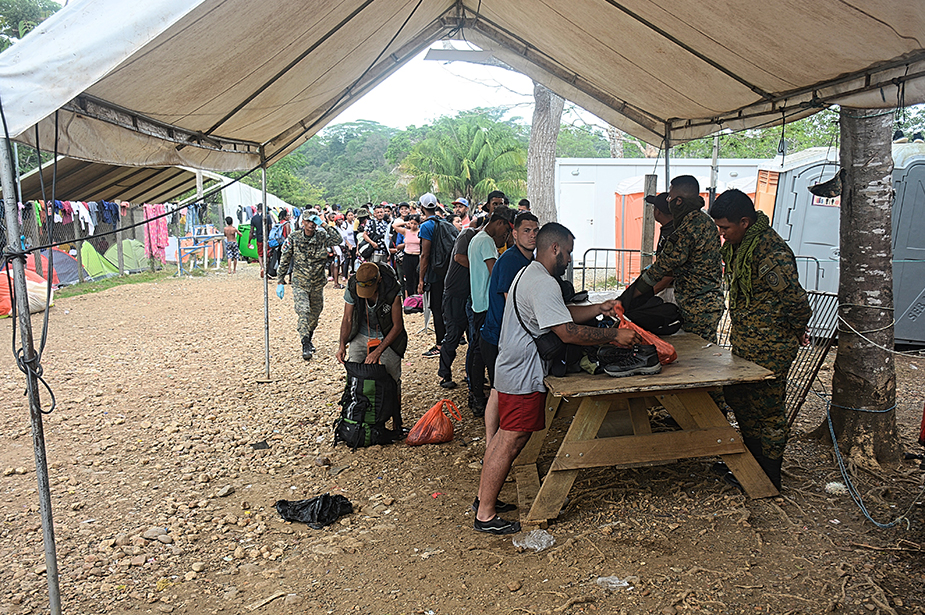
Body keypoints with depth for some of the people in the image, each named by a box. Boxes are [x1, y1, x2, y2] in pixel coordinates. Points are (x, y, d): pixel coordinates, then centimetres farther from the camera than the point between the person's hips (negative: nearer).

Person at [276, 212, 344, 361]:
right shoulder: (293, 238, -5)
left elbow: (337, 239, -23)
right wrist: (281, 282, -1)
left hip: (318, 283, 3)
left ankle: (309, 338, 36)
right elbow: (284, 261, 0)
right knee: (303, 310, -18)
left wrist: (323, 225, -22)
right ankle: (305, 345, -18)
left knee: (315, 313, 14)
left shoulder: (322, 236, -3)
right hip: (300, 282, -3)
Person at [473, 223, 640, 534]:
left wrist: (599, 309, 11)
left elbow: (563, 314, 19)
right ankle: (485, 515, 5)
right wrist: (614, 336, -19)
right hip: (523, 378, -11)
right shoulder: (544, 284, -21)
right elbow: (568, 332, -26)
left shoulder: (528, 274, 15)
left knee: (505, 436, 18)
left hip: (511, 369, 11)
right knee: (511, 443, -4)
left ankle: (484, 497, 29)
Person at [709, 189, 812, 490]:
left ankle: (768, 479, 18)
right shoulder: (738, 245, 7)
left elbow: (796, 300, -25)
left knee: (766, 411, 3)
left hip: (769, 350, -10)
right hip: (743, 341, 10)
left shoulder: (772, 253, -25)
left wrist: (796, 331, -7)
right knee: (737, 397, 18)